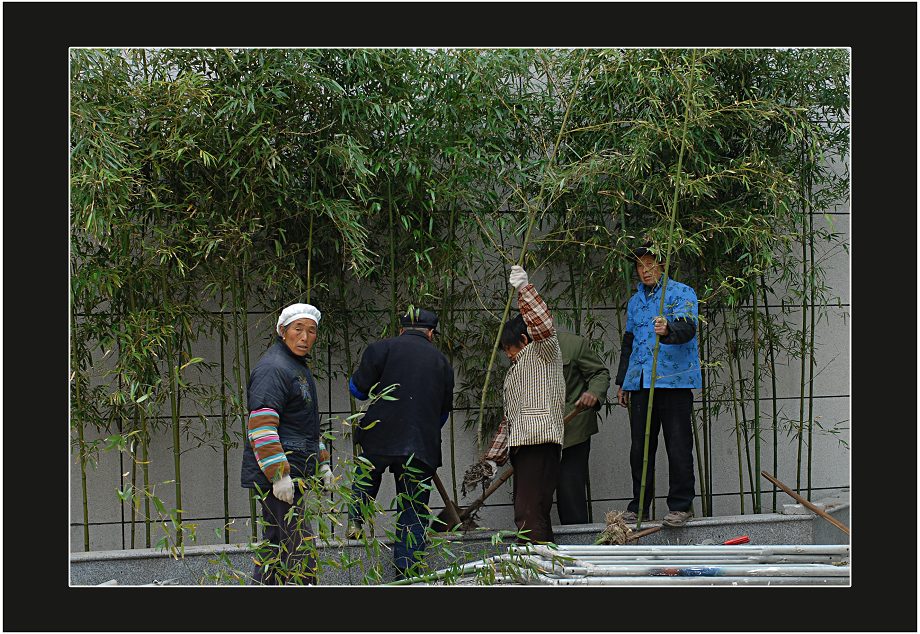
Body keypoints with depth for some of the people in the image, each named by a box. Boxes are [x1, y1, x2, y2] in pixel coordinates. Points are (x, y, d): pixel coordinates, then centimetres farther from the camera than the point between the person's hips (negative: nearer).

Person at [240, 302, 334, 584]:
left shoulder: (298, 367, 21)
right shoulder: (272, 368, -13)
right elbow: (261, 427, -21)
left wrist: (322, 463, 26)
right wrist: (279, 475, -24)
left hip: (291, 473, 11)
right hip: (275, 475, -11)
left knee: (275, 546, 13)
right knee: (298, 545, -13)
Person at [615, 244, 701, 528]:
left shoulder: (681, 293, -1)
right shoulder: (635, 301, 20)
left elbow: (688, 327, -19)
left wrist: (668, 330, -41)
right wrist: (622, 382, 23)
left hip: (674, 380, -6)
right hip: (640, 382, 6)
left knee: (678, 445, -5)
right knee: (639, 447, 8)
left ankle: (680, 505, 3)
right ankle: (638, 506, 16)